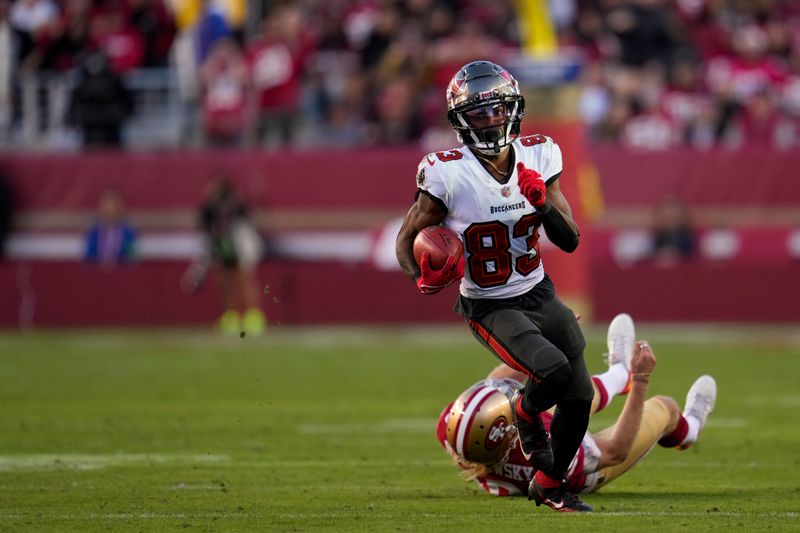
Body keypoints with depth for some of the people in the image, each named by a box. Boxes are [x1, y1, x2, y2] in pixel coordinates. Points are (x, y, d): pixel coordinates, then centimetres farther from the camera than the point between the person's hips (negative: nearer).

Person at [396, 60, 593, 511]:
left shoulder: (538, 157, -6)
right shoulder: (449, 175, -19)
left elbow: (570, 241, -4)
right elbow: (407, 240, -7)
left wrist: (542, 201, -22)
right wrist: (425, 278, -28)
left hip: (539, 294, 5)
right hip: (489, 307, -5)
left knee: (579, 395, 4)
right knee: (553, 370, -27)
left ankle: (551, 484, 29)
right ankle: (525, 414, 10)